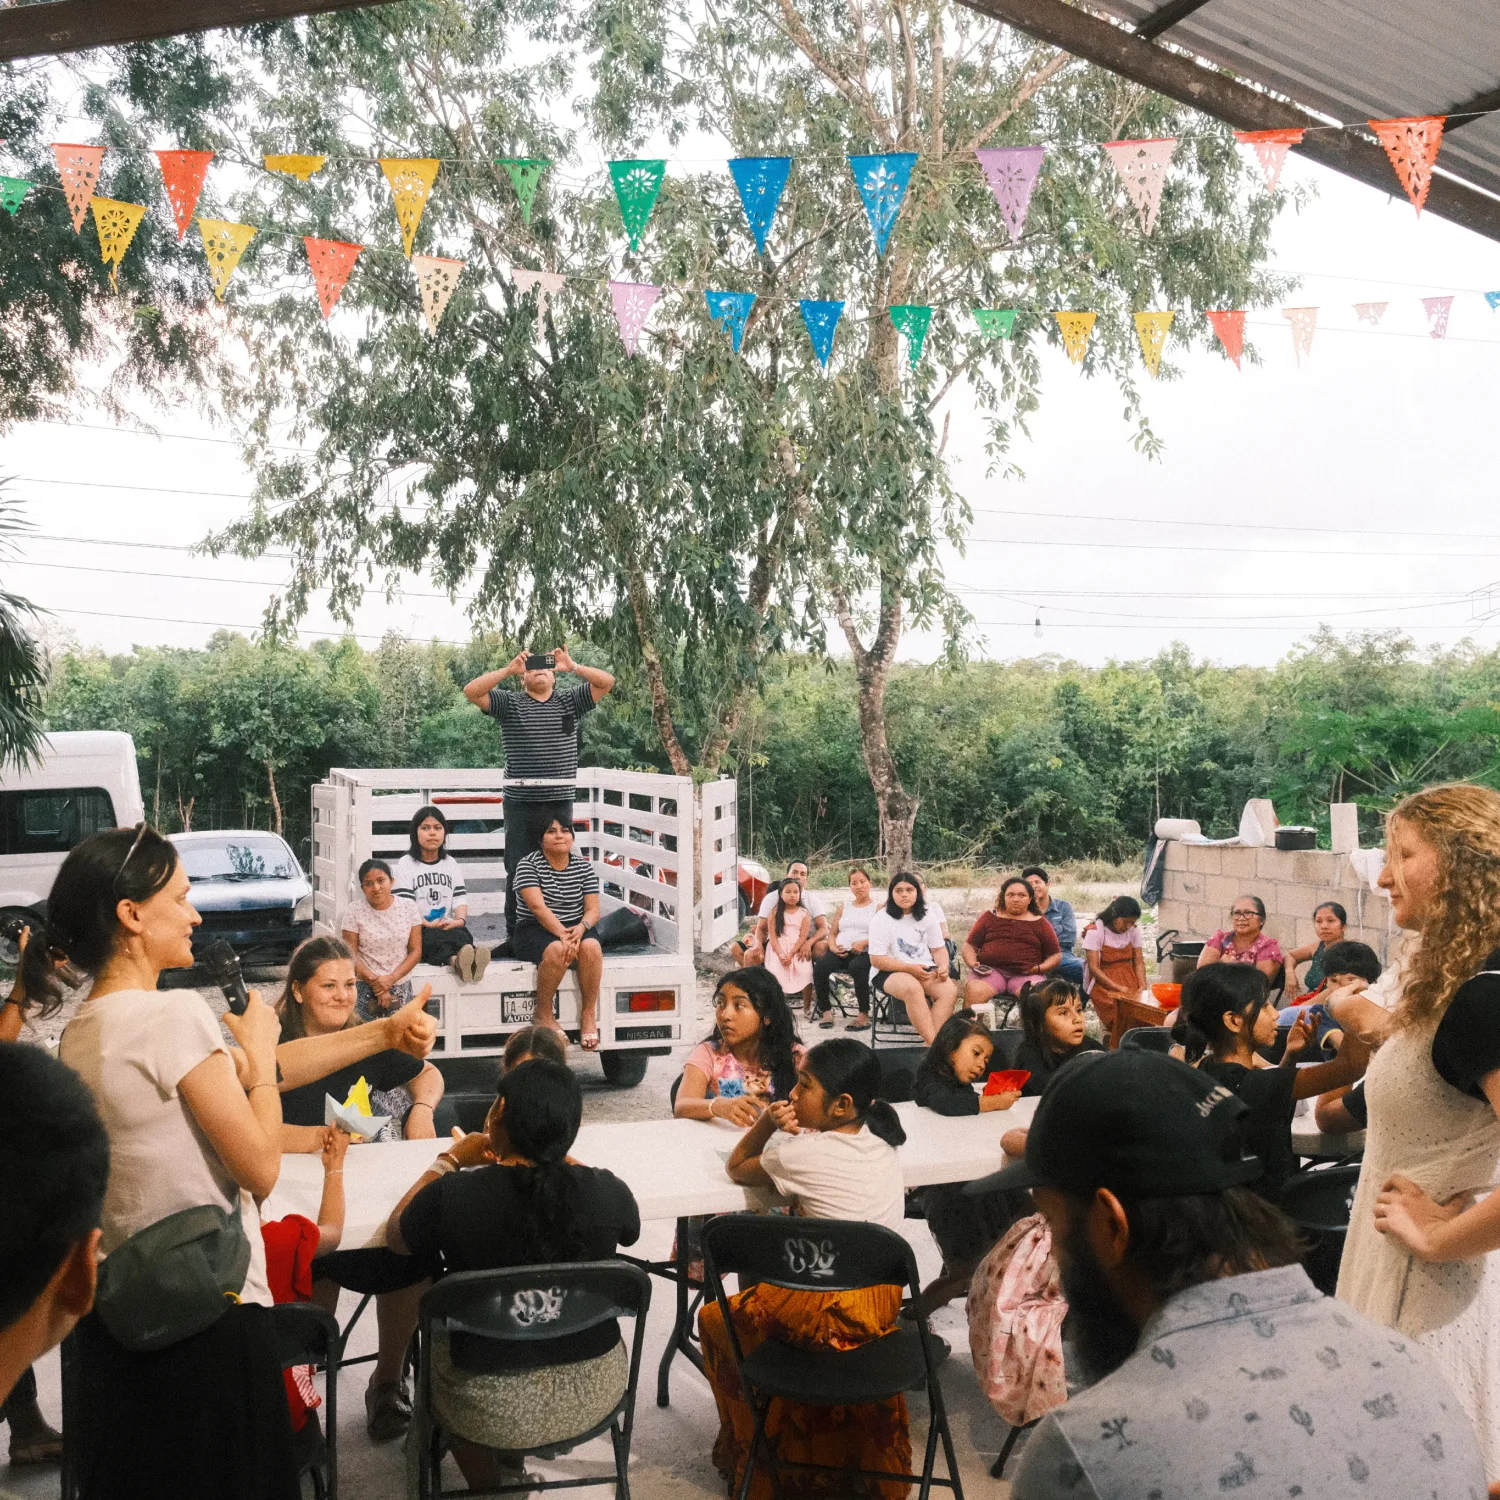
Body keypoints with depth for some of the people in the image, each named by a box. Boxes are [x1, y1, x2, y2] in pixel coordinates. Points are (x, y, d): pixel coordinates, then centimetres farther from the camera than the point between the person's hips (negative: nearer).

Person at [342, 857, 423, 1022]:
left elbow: (416, 951, 1)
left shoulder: (408, 907, 2)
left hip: (401, 988, 2)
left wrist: (391, 979, -11)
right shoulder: (354, 912, -3)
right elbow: (351, 955, -5)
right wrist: (375, 982, -13)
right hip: (365, 989, -2)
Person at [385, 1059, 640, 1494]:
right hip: (598, 1393, 2)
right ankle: (510, 1466, 48)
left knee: (438, 1338, 31)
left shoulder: (451, 1195, -22)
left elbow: (395, 1237, 1)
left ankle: (489, 1483, 46)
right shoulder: (606, 1190, -17)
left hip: (493, 1410, -2)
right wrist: (556, 1156, 13)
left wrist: (449, 1161, 10)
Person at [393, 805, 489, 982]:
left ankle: (462, 962, -68)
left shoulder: (451, 863, 23)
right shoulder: (405, 864, 8)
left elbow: (460, 898, 11)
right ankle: (457, 959, -71)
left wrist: (460, 919, -12)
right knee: (434, 938, -38)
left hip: (449, 927, 3)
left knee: (462, 934, -33)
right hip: (418, 930, -3)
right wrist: (427, 924, -19)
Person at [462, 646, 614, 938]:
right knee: (519, 871, 1)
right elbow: (472, 691, -6)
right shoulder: (510, 704, 6)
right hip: (521, 803, -1)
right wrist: (508, 669, -12)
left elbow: (607, 682, 6)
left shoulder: (570, 702, 11)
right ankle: (515, 934, 7)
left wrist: (573, 667, -6)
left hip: (560, 802, 2)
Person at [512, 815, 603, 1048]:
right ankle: (543, 1013, -16)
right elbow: (537, 907, -18)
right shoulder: (528, 865, -5)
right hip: (534, 930, -3)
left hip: (575, 928, 3)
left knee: (591, 947, -31)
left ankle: (588, 1015, -19)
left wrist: (581, 928, -22)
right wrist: (563, 934, -30)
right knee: (557, 951, -36)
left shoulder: (584, 867, 8)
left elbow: (593, 909, 1)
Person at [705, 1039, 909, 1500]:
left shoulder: (800, 1153, -16)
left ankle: (747, 1451, 31)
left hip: (826, 1312, -7)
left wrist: (767, 1121, 0)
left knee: (714, 1319, 19)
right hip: (884, 1301, 7)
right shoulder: (882, 1145, 1)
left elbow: (737, 1167, 3)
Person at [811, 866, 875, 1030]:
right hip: (841, 952, 4)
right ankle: (826, 1011, -15)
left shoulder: (878, 908, 9)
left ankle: (864, 1015, -29)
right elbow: (832, 933, 20)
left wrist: (864, 942, -19)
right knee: (820, 966, -27)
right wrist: (833, 947, -2)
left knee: (856, 967, -39)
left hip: (864, 953, -4)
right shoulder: (844, 908, 24)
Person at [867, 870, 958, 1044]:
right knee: (913, 988, -39)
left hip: (925, 971, 5)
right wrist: (910, 968, -19)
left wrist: (943, 967, -9)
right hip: (891, 973, -4)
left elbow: (939, 949, 15)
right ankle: (933, 1043, -40)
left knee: (950, 990, -27)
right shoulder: (881, 919, -3)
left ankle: (933, 1041, -34)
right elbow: (876, 960, -8)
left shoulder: (927, 917, 12)